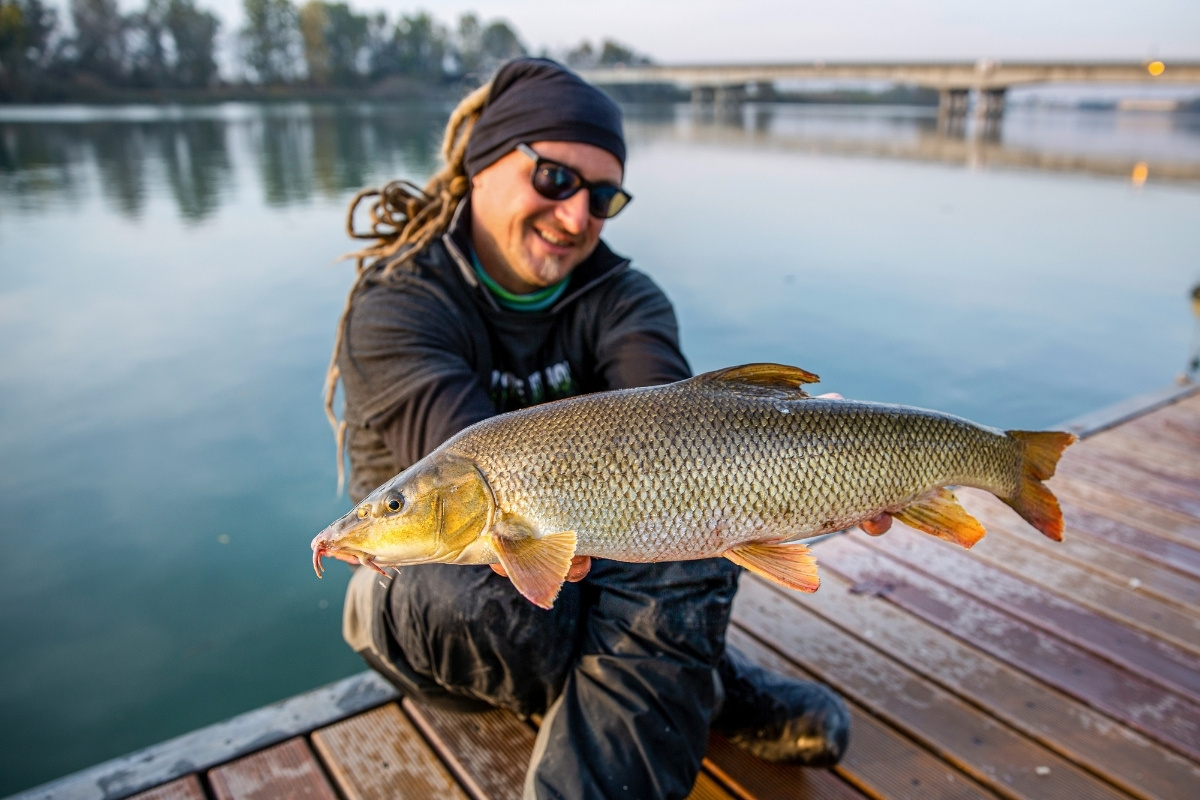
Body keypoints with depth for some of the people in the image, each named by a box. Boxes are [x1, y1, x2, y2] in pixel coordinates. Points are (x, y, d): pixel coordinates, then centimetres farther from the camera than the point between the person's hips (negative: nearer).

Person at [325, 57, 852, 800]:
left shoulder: (620, 295, -8)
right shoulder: (395, 304, -18)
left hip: (584, 560, 3)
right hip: (431, 568, -2)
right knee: (499, 603, -36)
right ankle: (707, 689, -9)